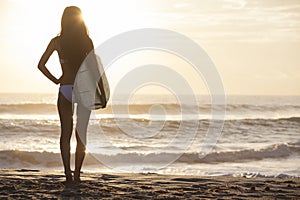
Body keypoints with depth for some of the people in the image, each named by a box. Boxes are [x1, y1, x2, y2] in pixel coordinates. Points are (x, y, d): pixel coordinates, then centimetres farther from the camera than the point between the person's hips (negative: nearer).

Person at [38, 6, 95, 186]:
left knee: (66, 133, 5)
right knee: (81, 134, 7)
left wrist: (56, 80, 7)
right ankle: (77, 174, 4)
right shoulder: (87, 41, -3)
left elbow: (41, 65, -2)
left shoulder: (57, 41, 0)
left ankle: (68, 175, -2)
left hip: (65, 89, 0)